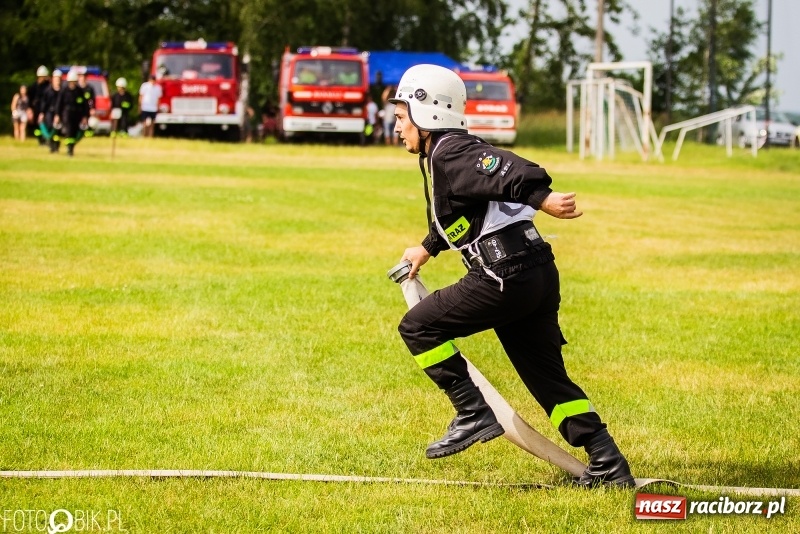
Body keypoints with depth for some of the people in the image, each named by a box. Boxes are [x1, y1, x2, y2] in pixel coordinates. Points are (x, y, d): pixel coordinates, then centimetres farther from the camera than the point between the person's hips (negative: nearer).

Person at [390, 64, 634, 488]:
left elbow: (506, 170, -26)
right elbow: (453, 216, 43)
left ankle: (475, 415, 1)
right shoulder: (447, 154, 23)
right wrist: (425, 250, 59)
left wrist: (541, 199, -43)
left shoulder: (450, 153, -7)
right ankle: (609, 465, 6)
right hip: (538, 275, 10)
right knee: (547, 376, 11)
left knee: (418, 326, 3)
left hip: (508, 277, -10)